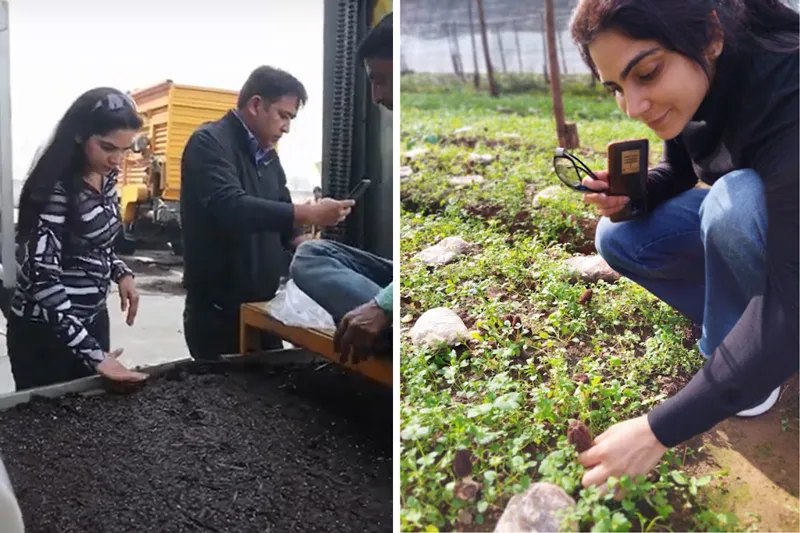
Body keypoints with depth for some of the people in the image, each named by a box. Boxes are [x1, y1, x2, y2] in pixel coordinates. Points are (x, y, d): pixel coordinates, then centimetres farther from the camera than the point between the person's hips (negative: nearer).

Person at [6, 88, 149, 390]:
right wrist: (94, 354, -29)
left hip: (92, 318, 7)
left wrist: (121, 273, -3)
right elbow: (42, 277, -26)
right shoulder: (54, 188, -22)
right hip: (44, 331, -7)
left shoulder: (107, 178, 1)